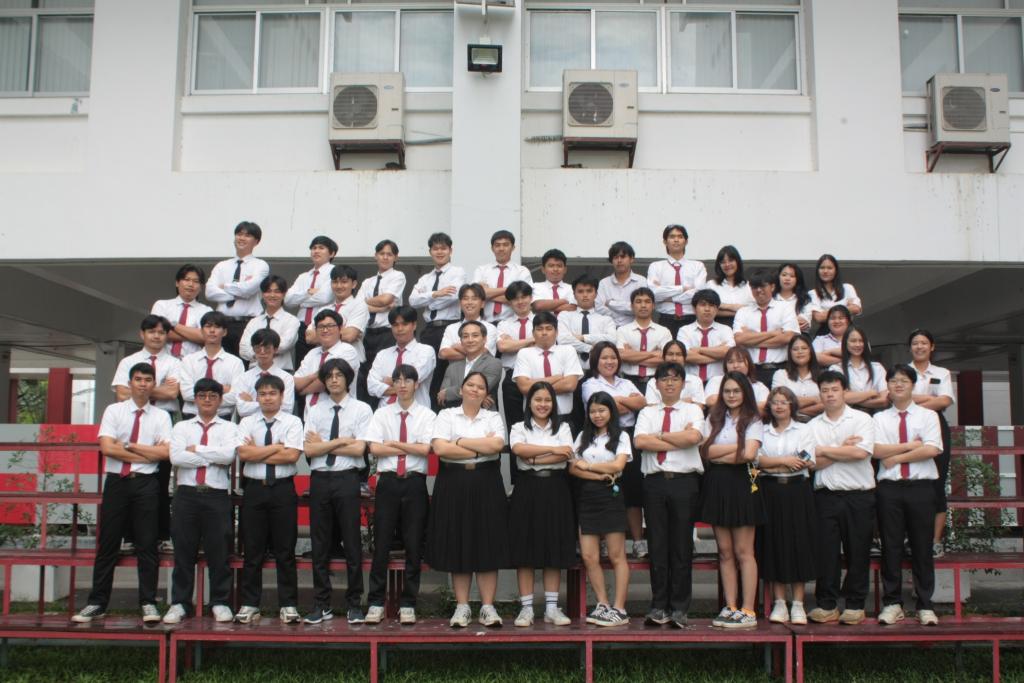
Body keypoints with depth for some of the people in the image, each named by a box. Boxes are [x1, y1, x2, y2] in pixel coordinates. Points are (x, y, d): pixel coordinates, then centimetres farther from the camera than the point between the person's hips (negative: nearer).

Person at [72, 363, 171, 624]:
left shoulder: (161, 416, 6)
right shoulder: (114, 411, 5)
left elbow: (165, 452, -6)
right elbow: (107, 447, -7)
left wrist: (129, 445, -7)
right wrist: (145, 455, -7)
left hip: (145, 483, 0)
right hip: (116, 481, 0)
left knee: (147, 545, 2)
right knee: (108, 544, 5)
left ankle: (148, 604, 8)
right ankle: (97, 603, 14)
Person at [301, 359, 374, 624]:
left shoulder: (361, 409, 2)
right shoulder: (314, 411, 11)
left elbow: (359, 449, -9)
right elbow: (309, 450, 0)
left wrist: (323, 444, -4)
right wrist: (341, 441, -8)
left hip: (347, 480, -3)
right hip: (320, 480, 3)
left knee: (352, 542, 2)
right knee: (320, 544, 7)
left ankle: (354, 604, 13)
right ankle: (321, 605, 17)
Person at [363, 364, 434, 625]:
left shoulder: (426, 415, 4)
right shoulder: (382, 413, 7)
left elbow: (425, 449, -8)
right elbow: (375, 449, -4)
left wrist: (394, 443, -5)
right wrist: (411, 448, -6)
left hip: (415, 482, 0)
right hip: (388, 481, 1)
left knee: (414, 545, 3)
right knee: (382, 544, 2)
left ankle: (408, 605, 13)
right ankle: (376, 603, 10)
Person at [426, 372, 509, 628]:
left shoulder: (493, 417, 11)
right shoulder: (446, 415, 7)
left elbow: (496, 445, -9)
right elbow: (440, 448, -9)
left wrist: (460, 441, -8)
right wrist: (481, 449, -8)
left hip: (486, 484, 1)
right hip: (453, 484, -1)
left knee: (488, 545, -1)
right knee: (458, 545, 2)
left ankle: (488, 607, 5)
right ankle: (462, 607, 9)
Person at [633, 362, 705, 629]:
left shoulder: (693, 410, 10)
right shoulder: (647, 413, 14)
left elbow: (694, 437, -11)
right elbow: (640, 441, -5)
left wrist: (660, 435, -2)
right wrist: (678, 442, -6)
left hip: (685, 482, -1)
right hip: (655, 482, 2)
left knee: (682, 545, 1)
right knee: (657, 545, 3)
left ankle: (679, 608, 7)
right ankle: (658, 606, 9)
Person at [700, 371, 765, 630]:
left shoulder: (753, 420, 2)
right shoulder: (714, 419, 12)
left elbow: (749, 454, -13)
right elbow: (704, 450, -1)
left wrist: (718, 456, -5)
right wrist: (736, 446, -6)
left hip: (741, 483, -4)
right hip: (717, 485, 4)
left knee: (743, 551, -3)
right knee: (725, 552, 6)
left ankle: (748, 611, 0)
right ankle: (730, 608, 10)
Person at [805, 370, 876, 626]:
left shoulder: (862, 419, 3)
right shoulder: (813, 425, 10)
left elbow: (861, 453, -14)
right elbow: (813, 462, -2)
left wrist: (825, 450, -6)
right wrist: (844, 448, -9)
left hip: (859, 496, -2)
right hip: (826, 496, 2)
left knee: (857, 552, 3)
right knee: (825, 551, 1)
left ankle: (855, 605, 15)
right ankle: (827, 605, 10)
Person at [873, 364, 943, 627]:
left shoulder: (928, 416, 7)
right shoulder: (879, 418, 10)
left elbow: (932, 450, -8)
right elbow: (876, 450, -5)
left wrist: (897, 456, -6)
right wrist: (911, 445, -8)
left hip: (920, 487, -1)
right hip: (889, 488, 1)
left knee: (922, 547, 2)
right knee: (891, 546, 3)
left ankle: (925, 605, 11)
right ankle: (892, 603, 11)